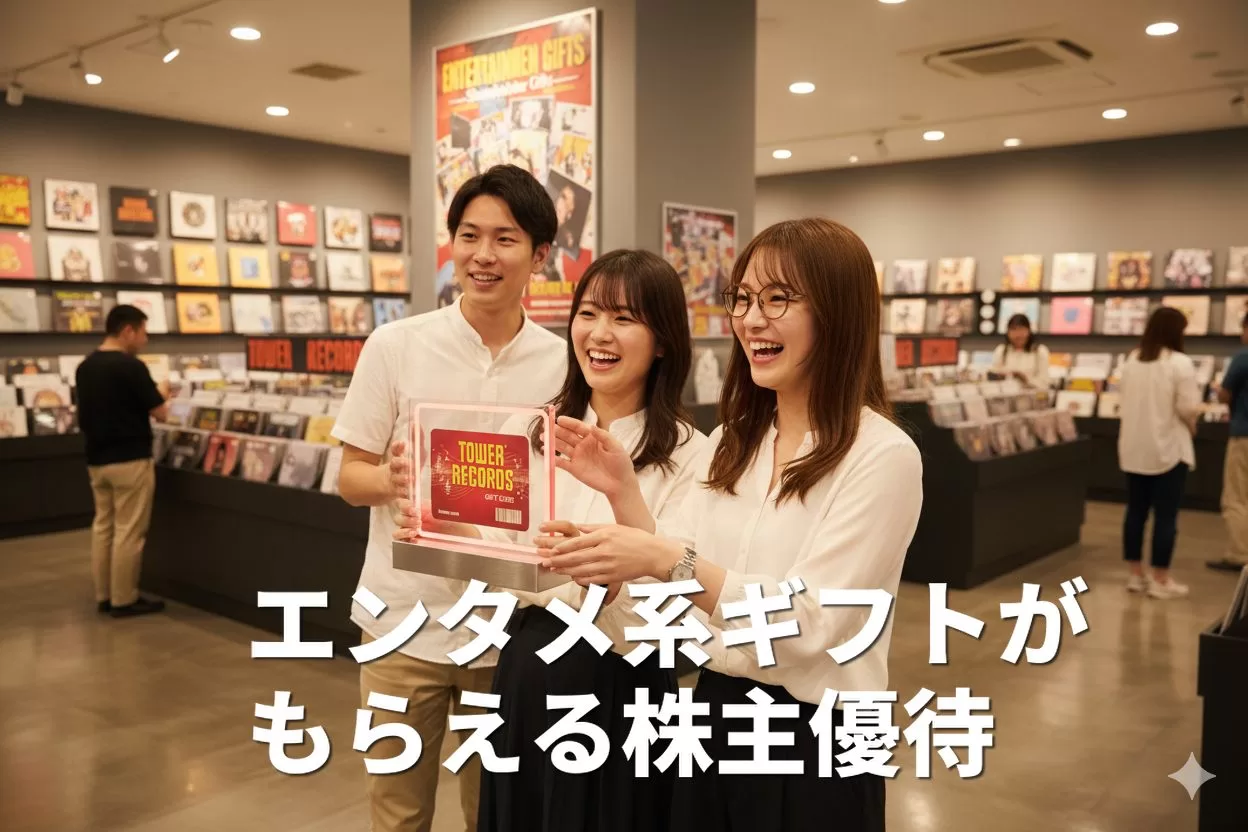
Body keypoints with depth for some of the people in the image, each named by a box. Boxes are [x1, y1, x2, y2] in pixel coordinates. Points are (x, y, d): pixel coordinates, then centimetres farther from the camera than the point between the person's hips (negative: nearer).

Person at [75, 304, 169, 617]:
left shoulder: (84, 367, 8)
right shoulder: (131, 367, -17)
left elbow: (85, 417, 17)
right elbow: (160, 413, -12)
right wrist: (161, 392, 8)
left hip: (96, 460, 8)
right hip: (130, 460, -8)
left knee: (103, 526, 13)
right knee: (128, 530, -1)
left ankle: (104, 595, 19)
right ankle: (124, 600, 4)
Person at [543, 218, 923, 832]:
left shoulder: (883, 455, -15)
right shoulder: (727, 445, 5)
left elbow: (810, 625, -22)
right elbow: (681, 603, 2)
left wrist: (668, 560, -30)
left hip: (811, 742, -6)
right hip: (714, 720, 6)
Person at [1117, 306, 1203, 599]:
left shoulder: (1131, 360, 4)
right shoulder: (1180, 363, -14)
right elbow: (1188, 408, -15)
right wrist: (1191, 426, 5)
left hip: (1134, 447, 6)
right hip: (1168, 448, -6)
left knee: (1136, 511, 12)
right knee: (1165, 515, 2)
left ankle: (1136, 575, 19)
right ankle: (1160, 580, 7)